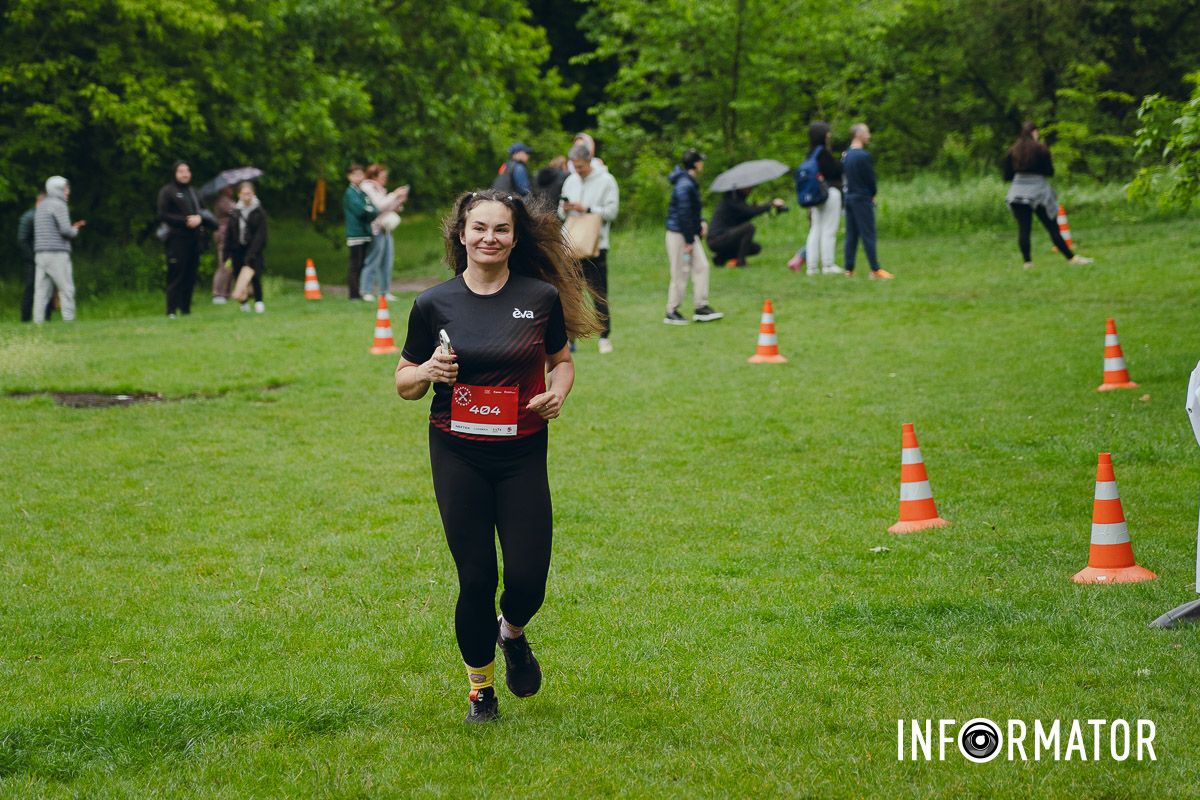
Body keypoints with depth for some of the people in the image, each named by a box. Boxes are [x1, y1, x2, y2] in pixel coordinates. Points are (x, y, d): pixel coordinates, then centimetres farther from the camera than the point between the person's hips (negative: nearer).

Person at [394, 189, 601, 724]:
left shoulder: (541, 297, 0)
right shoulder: (435, 304, -2)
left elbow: (562, 360, 15)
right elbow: (404, 384, 7)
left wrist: (558, 393, -6)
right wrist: (429, 372, -15)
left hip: (522, 455, 1)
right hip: (458, 454, -1)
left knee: (528, 579, -6)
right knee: (477, 579, -3)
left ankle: (512, 634, 31)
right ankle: (480, 687, 21)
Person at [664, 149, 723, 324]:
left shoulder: (690, 183, 13)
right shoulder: (684, 185, -19)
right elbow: (683, 214, -21)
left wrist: (701, 221, 8)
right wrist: (689, 241, -19)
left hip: (689, 233, 10)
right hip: (679, 233, -10)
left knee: (701, 266, 6)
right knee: (680, 273, -4)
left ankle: (701, 307, 8)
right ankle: (672, 312, 4)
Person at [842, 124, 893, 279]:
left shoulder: (845, 155, 10)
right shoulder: (863, 156, -16)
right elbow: (870, 178, -12)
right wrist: (872, 195, 7)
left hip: (849, 197, 8)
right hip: (862, 199, -8)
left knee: (851, 236, 8)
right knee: (868, 235, -6)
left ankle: (849, 269, 7)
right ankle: (876, 270, -6)